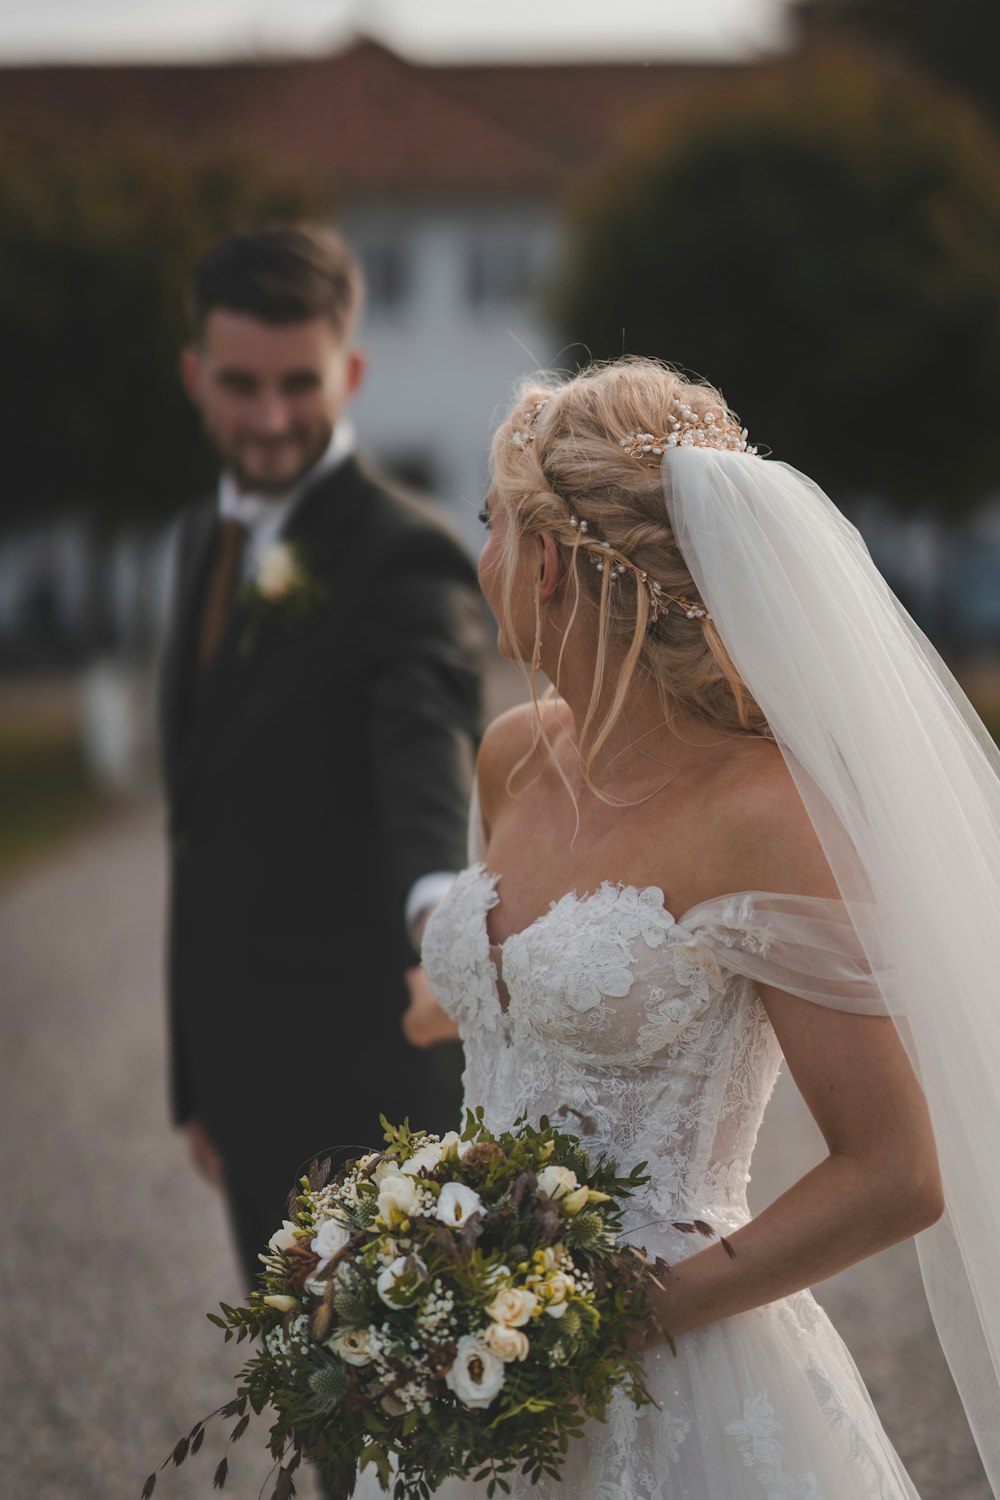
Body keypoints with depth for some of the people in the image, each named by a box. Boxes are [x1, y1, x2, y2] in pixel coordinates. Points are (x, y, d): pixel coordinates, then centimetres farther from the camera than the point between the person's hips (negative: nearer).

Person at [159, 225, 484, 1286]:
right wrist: (201, 1080, 16)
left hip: (368, 1088, -8)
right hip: (249, 1079, 8)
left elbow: (430, 757, -35)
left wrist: (442, 909, -57)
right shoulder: (207, 539, 11)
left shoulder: (405, 562, -15)